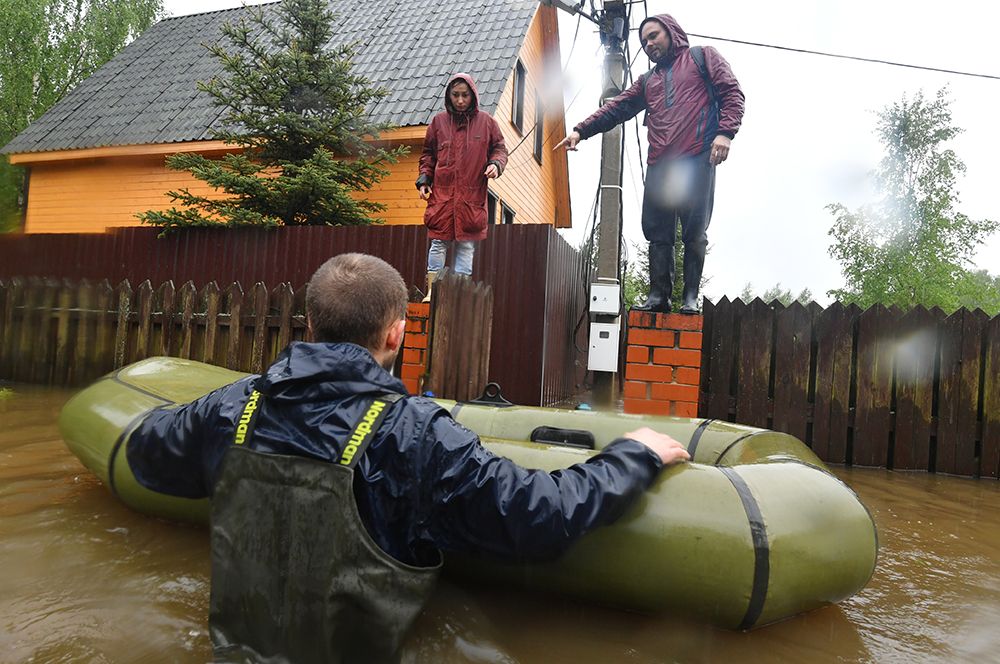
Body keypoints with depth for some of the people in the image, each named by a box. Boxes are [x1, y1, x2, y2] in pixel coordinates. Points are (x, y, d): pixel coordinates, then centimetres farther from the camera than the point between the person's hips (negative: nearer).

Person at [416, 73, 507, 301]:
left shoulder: (486, 122, 7)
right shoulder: (439, 121, 10)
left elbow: (499, 148, 13)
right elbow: (428, 154, 16)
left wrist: (496, 164, -8)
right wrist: (424, 179, 4)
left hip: (472, 196, 0)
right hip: (442, 193, 0)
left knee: (466, 244, 2)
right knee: (438, 242, -1)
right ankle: (432, 291, 4)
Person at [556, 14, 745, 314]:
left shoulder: (702, 56, 16)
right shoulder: (647, 80, 29)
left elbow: (731, 92, 5)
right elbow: (616, 108, 23)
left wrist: (725, 132, -12)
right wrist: (581, 130, 11)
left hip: (698, 160, -5)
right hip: (659, 165, 5)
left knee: (695, 232, -7)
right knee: (657, 233, -2)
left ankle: (690, 297, -3)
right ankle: (658, 295, -1)